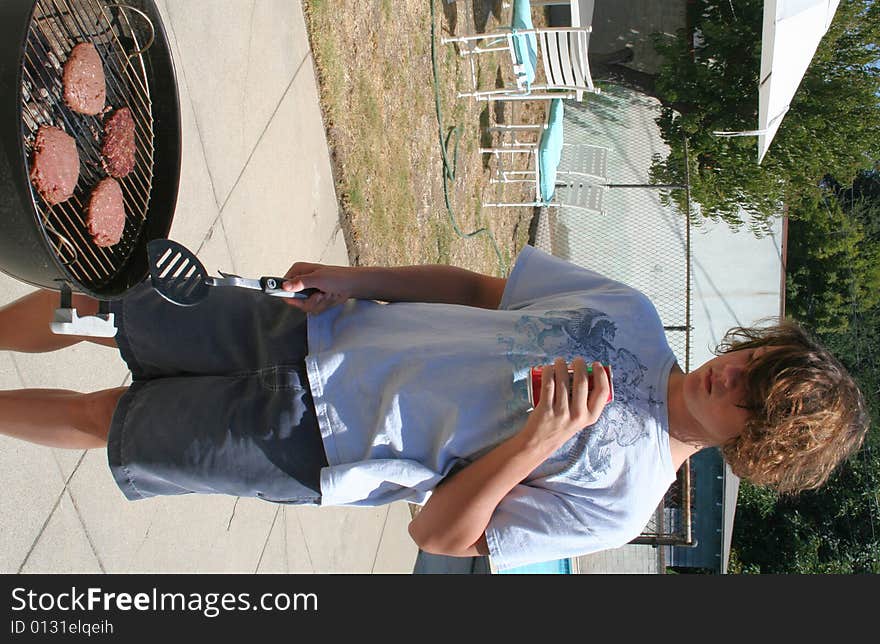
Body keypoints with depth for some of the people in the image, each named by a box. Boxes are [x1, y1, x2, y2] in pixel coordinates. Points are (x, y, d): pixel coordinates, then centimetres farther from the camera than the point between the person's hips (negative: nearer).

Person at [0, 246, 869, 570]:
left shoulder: (620, 498, -15)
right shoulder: (630, 313, -2)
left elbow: (438, 534, -16)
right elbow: (477, 288, 7)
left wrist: (538, 440, -31)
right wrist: (358, 279, -5)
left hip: (304, 445, -4)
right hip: (315, 331, 4)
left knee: (95, 420, 4)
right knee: (94, 314, 8)